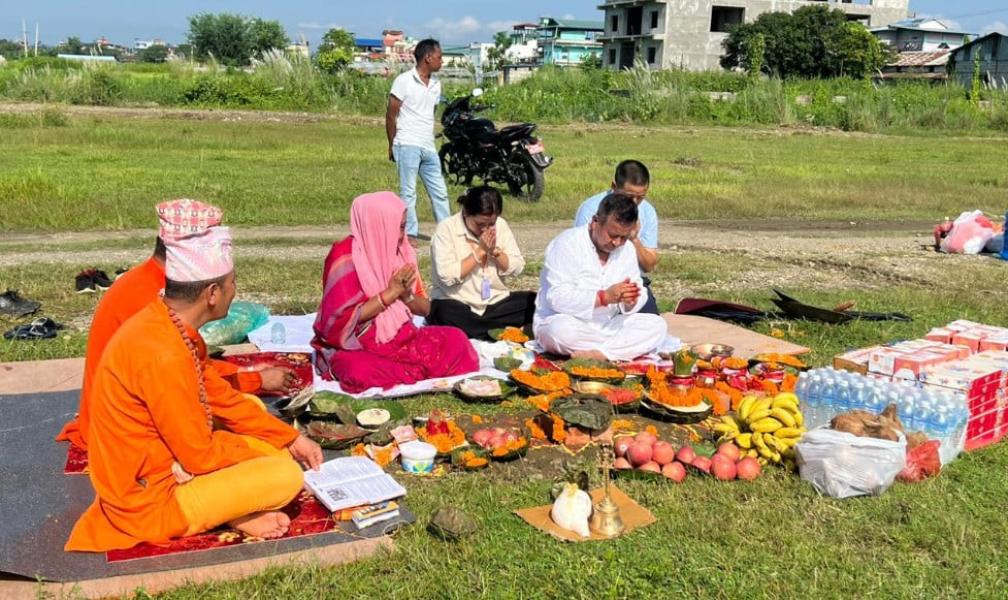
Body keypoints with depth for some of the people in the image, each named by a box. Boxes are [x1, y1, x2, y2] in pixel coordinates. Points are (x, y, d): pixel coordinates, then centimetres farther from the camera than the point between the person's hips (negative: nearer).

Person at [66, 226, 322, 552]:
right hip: (149, 500, -10)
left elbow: (222, 397, 9)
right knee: (287, 476, -18)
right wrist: (259, 454, -4)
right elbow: (201, 456, -23)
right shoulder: (164, 356, -31)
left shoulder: (163, 326, -1)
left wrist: (292, 439, 8)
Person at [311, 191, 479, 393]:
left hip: (399, 338, 5)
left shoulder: (401, 251, 5)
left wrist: (407, 294, -14)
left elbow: (425, 308, 8)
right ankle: (425, 370, -18)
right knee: (361, 372, -38)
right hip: (355, 347, -5)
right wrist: (390, 293, -18)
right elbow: (343, 319, -19)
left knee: (455, 339, -14)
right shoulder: (345, 257, -14)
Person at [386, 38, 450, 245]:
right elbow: (391, 114, -4)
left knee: (439, 191, 8)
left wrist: (430, 139, 14)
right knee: (408, 192, -1)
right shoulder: (404, 81, -7)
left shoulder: (436, 83, 12)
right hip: (408, 145, -6)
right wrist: (392, 145, -2)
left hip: (429, 147, 6)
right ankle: (410, 234, 5)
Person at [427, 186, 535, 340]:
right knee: (445, 314, -37)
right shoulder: (446, 228, -10)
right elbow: (447, 276, -21)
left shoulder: (500, 225, 3)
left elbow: (517, 268, 1)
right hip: (457, 304, -4)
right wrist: (480, 251, -18)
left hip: (495, 302, 4)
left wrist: (495, 251, -16)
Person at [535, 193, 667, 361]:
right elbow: (558, 297, -23)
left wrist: (631, 300, -19)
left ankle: (598, 354, -26)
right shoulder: (567, 244, -14)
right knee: (561, 330, -39)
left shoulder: (627, 250, 6)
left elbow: (639, 296, 6)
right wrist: (604, 297, -30)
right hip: (565, 321, -6)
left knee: (657, 325, -12)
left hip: (607, 326, 6)